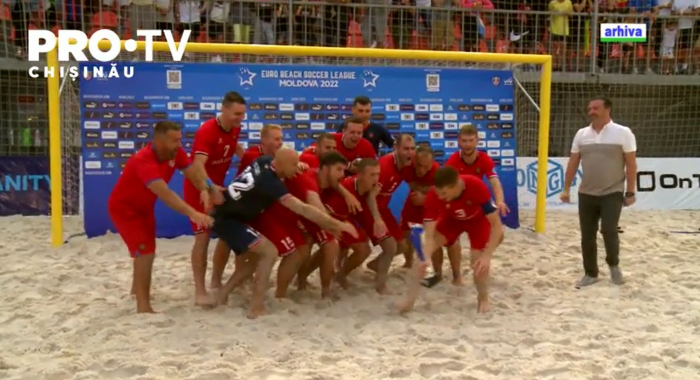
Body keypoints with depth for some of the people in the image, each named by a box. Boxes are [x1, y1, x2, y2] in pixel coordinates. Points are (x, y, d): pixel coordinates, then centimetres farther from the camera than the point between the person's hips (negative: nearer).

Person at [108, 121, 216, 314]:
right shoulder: (144, 161, -39)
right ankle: (143, 306, -7)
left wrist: (204, 190, -43)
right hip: (123, 208, -9)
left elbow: (193, 172, -19)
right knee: (145, 252, -17)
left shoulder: (175, 153, -16)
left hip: (144, 207, 9)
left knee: (148, 251, 24)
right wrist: (193, 214, -61)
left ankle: (137, 288, 49)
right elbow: (164, 193, -51)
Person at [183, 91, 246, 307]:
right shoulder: (207, 131, -27)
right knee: (203, 235, -12)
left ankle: (216, 281, 23)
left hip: (218, 188, 8)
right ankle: (200, 291, -7)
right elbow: (198, 165, -38)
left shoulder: (235, 129, -3)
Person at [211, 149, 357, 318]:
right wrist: (337, 224, -29)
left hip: (225, 214, 10)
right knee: (269, 252, -18)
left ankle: (221, 297, 22)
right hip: (227, 220, -10)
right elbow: (303, 209, -31)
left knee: (256, 258, 16)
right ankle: (256, 307, -16)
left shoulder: (264, 161, -4)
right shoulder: (270, 182, -28)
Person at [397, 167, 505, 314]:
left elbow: (497, 225, -36)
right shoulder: (433, 196, -36)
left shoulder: (477, 187, -42)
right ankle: (410, 299, -7)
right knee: (423, 252, -15)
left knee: (479, 260, -18)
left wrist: (487, 256, -43)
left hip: (478, 219, -2)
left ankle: (483, 299, 12)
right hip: (452, 218, 2)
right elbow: (429, 235, -34)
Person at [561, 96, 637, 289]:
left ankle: (613, 264, 16)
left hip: (612, 193, -4)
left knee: (609, 230, -13)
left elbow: (631, 164, -5)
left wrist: (630, 191, -7)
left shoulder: (623, 133, -6)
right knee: (587, 236, 5)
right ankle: (591, 273, 18)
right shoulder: (581, 134, 6)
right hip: (586, 194, 4)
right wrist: (566, 188, 7)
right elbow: (573, 163, 10)